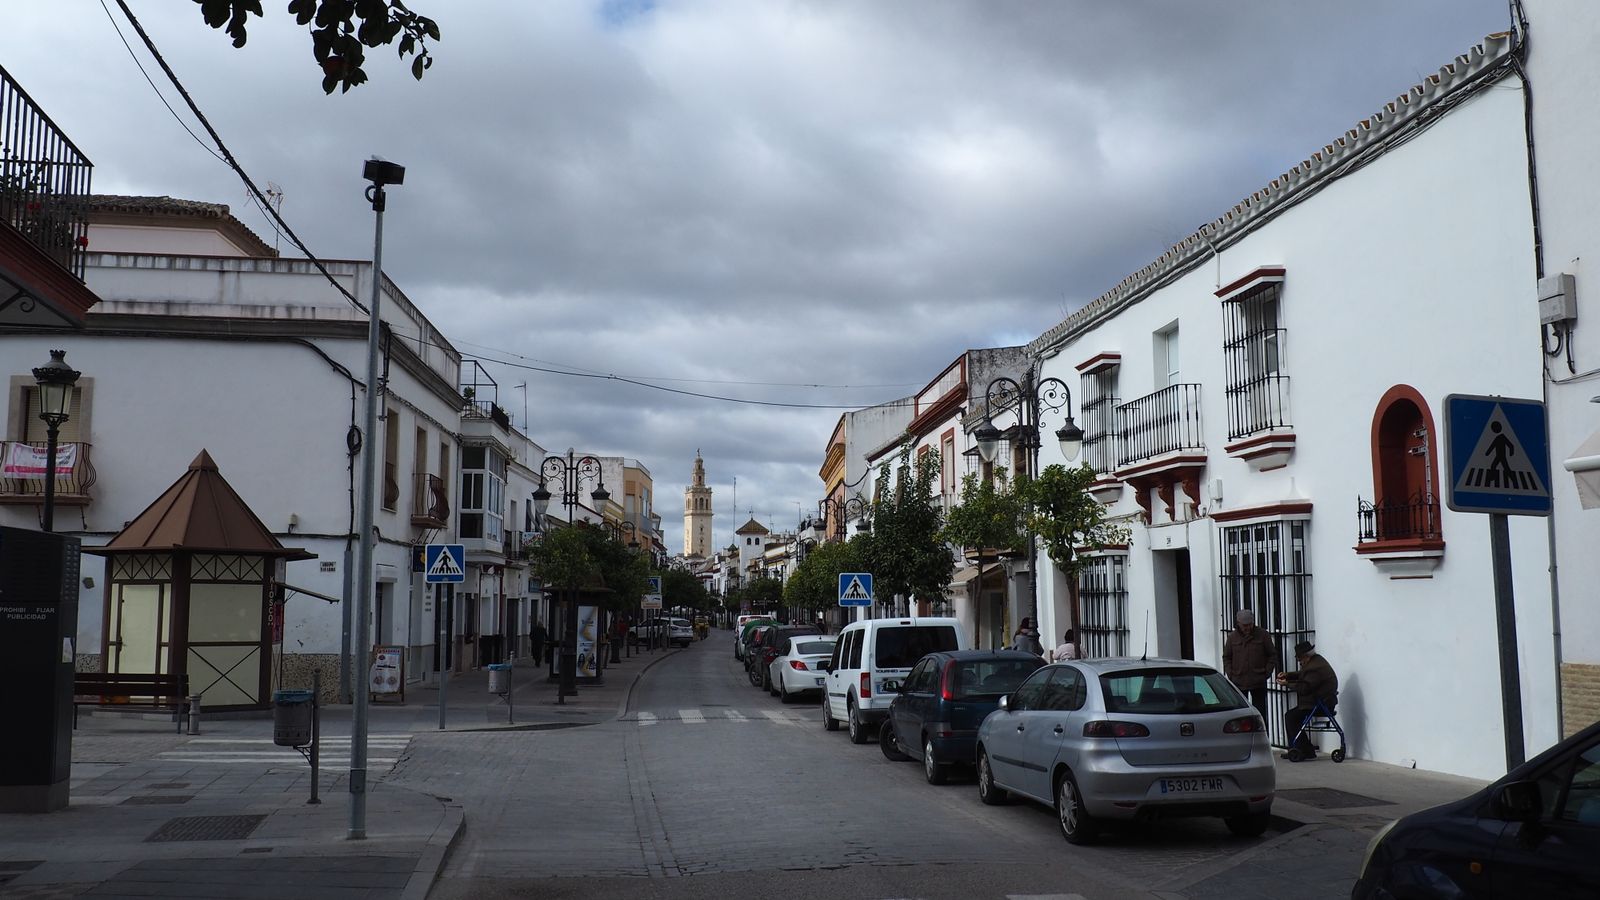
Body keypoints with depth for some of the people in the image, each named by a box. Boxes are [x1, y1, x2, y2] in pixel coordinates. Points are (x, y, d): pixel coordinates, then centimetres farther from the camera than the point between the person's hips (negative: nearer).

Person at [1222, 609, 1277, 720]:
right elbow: (1226, 657, 12)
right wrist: (1230, 674, 0)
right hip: (1238, 682, 1)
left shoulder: (1262, 635, -1)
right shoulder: (1232, 637, 4)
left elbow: (1273, 655, 6)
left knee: (1260, 711, 2)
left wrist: (1267, 672, -4)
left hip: (1258, 682, -1)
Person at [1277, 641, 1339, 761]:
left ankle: (1306, 750, -10)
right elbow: (1301, 674, 24)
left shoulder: (1315, 668, -22)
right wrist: (1287, 675, 9)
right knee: (1290, 715, 12)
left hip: (1322, 704, -11)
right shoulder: (1315, 660, 12)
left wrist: (1287, 683, -14)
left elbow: (1304, 688, -24)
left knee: (1290, 717, -15)